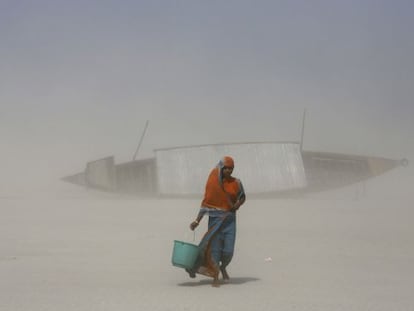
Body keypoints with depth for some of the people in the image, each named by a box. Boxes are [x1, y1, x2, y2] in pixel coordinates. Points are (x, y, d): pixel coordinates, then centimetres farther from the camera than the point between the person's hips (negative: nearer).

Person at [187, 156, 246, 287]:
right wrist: (197, 221, -7)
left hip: (229, 219, 1)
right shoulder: (212, 182, -4)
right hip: (215, 218, -1)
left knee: (228, 250, -5)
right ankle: (215, 277, 7)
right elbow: (206, 203, -1)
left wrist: (237, 205, -6)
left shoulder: (236, 183, 0)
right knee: (215, 248, -4)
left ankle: (223, 267, 27)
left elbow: (243, 197, 17)